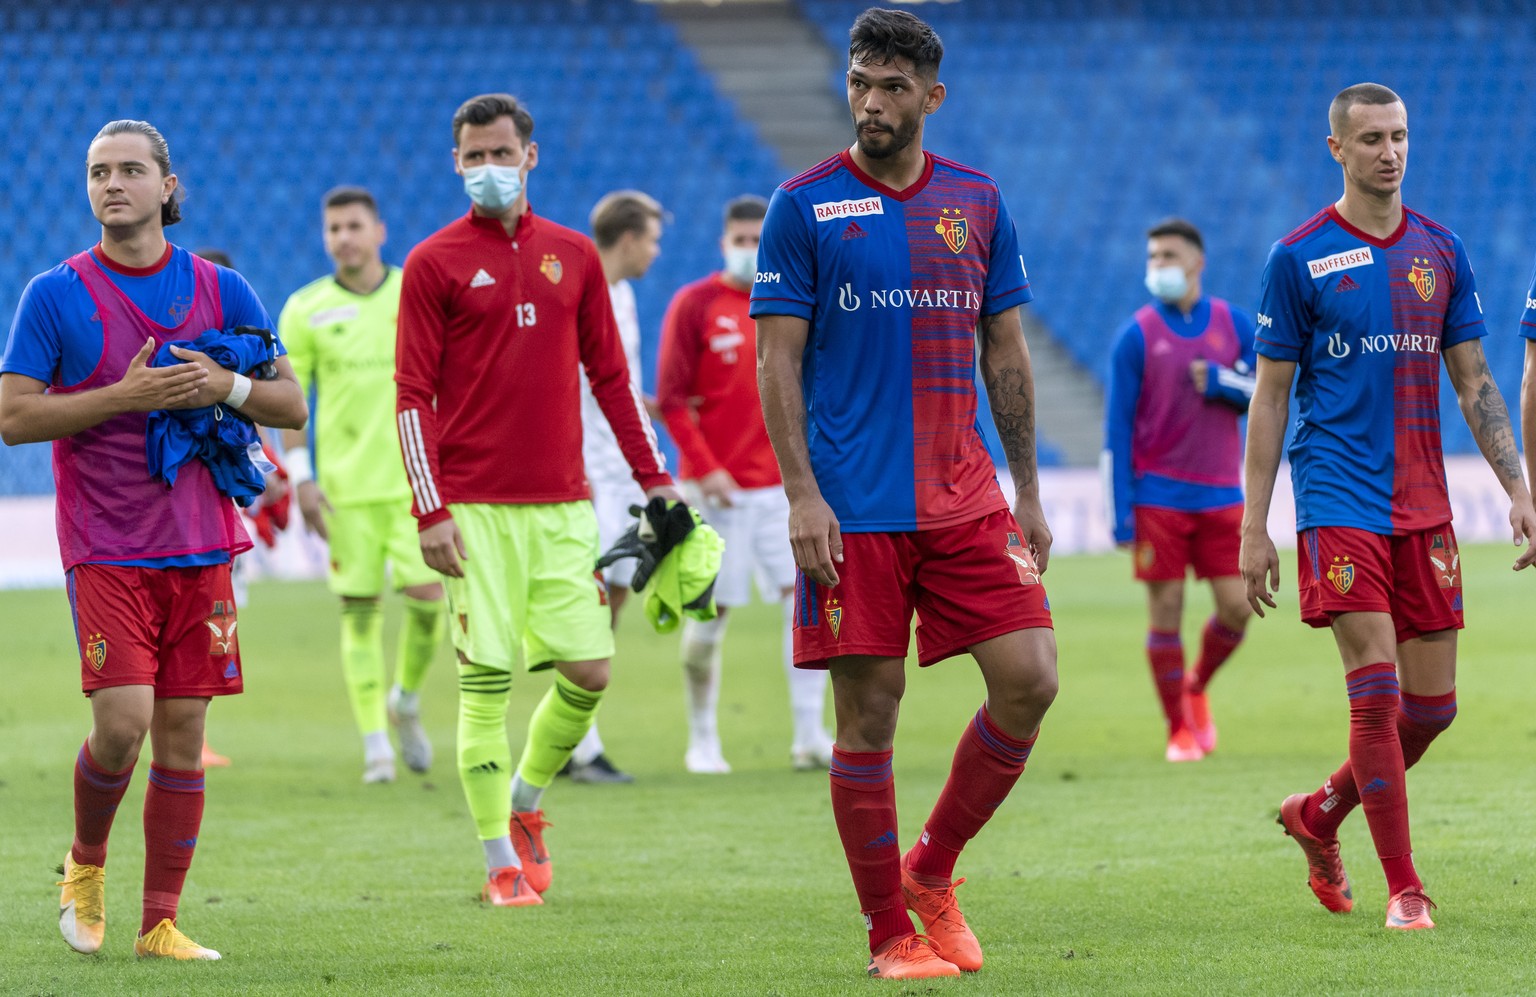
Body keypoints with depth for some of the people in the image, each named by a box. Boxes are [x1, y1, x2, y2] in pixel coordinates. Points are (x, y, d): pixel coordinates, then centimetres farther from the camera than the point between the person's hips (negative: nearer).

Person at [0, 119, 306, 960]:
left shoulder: (220, 290, 7)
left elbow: (291, 404, 10)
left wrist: (225, 387, -10)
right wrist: (124, 397, -15)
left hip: (200, 545, 3)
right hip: (105, 549, -3)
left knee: (182, 733, 1)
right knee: (123, 722, -14)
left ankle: (159, 924, 8)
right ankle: (86, 861, 15)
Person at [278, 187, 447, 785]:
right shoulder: (306, 309, 2)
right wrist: (301, 476, -4)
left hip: (416, 476, 0)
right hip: (346, 483, 0)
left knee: (428, 594, -11)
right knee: (359, 608, 0)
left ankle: (406, 701, 17)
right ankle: (375, 743, 6)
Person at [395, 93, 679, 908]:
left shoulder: (574, 257, 11)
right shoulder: (434, 264, 0)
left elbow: (610, 375, 17)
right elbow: (413, 396, -3)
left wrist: (653, 477, 13)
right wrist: (429, 511, -10)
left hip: (562, 504, 4)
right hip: (476, 510, -4)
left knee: (588, 671, 0)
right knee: (485, 680, -5)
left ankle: (524, 802, 25)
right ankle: (501, 861, 3)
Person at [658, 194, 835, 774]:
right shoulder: (695, 305, -4)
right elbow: (672, 398, -7)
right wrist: (704, 467, -15)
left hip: (781, 486, 4)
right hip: (717, 487, -4)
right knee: (710, 614, 1)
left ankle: (810, 737, -3)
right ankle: (702, 742, 13)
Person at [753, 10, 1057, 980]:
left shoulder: (979, 202, 9)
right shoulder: (805, 207, -1)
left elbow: (1006, 353, 14)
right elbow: (778, 359, -3)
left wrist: (1027, 491, 11)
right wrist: (801, 492, -11)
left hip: (966, 500, 4)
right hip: (854, 508, -3)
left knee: (1030, 679, -7)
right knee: (868, 714, -2)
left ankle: (933, 867, 12)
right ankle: (891, 934, 9)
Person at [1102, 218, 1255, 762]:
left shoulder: (1235, 324, 5)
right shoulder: (1136, 335, -2)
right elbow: (1117, 425, -3)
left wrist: (1221, 380, -14)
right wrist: (1120, 508, -8)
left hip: (1220, 494, 2)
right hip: (1158, 496, -2)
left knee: (1236, 610, -1)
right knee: (1165, 611, -2)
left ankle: (1196, 688, 26)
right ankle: (1180, 730, 8)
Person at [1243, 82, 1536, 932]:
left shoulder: (1441, 251, 9)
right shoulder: (1299, 257, -2)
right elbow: (1269, 397, 1)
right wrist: (1253, 528, -3)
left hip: (1423, 503, 5)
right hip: (1338, 500, -4)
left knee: (1432, 702, 4)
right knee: (1375, 688, -12)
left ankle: (1319, 815, 28)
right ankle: (1403, 888, -5)